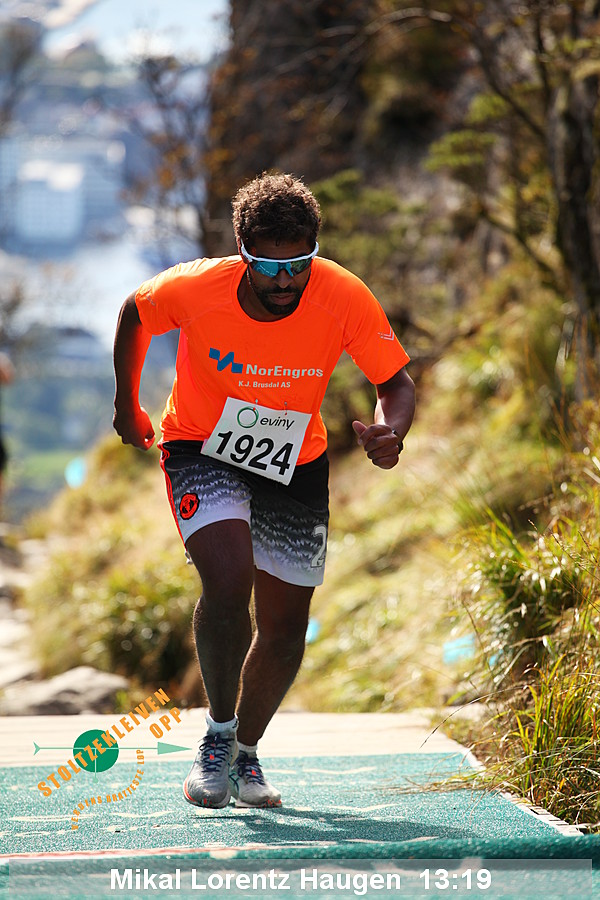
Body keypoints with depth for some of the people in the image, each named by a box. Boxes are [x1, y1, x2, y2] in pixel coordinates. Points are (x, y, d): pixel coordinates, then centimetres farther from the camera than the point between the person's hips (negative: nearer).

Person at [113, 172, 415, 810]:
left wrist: (391, 432, -36)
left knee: (285, 626, 5)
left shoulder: (344, 298, -24)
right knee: (229, 581, -26)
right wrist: (127, 406, 7)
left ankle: (246, 752, 31)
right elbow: (134, 314, -3)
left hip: (296, 466, 3)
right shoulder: (194, 289, -25)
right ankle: (218, 735, -4)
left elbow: (396, 382, -14)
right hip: (203, 450, -2)